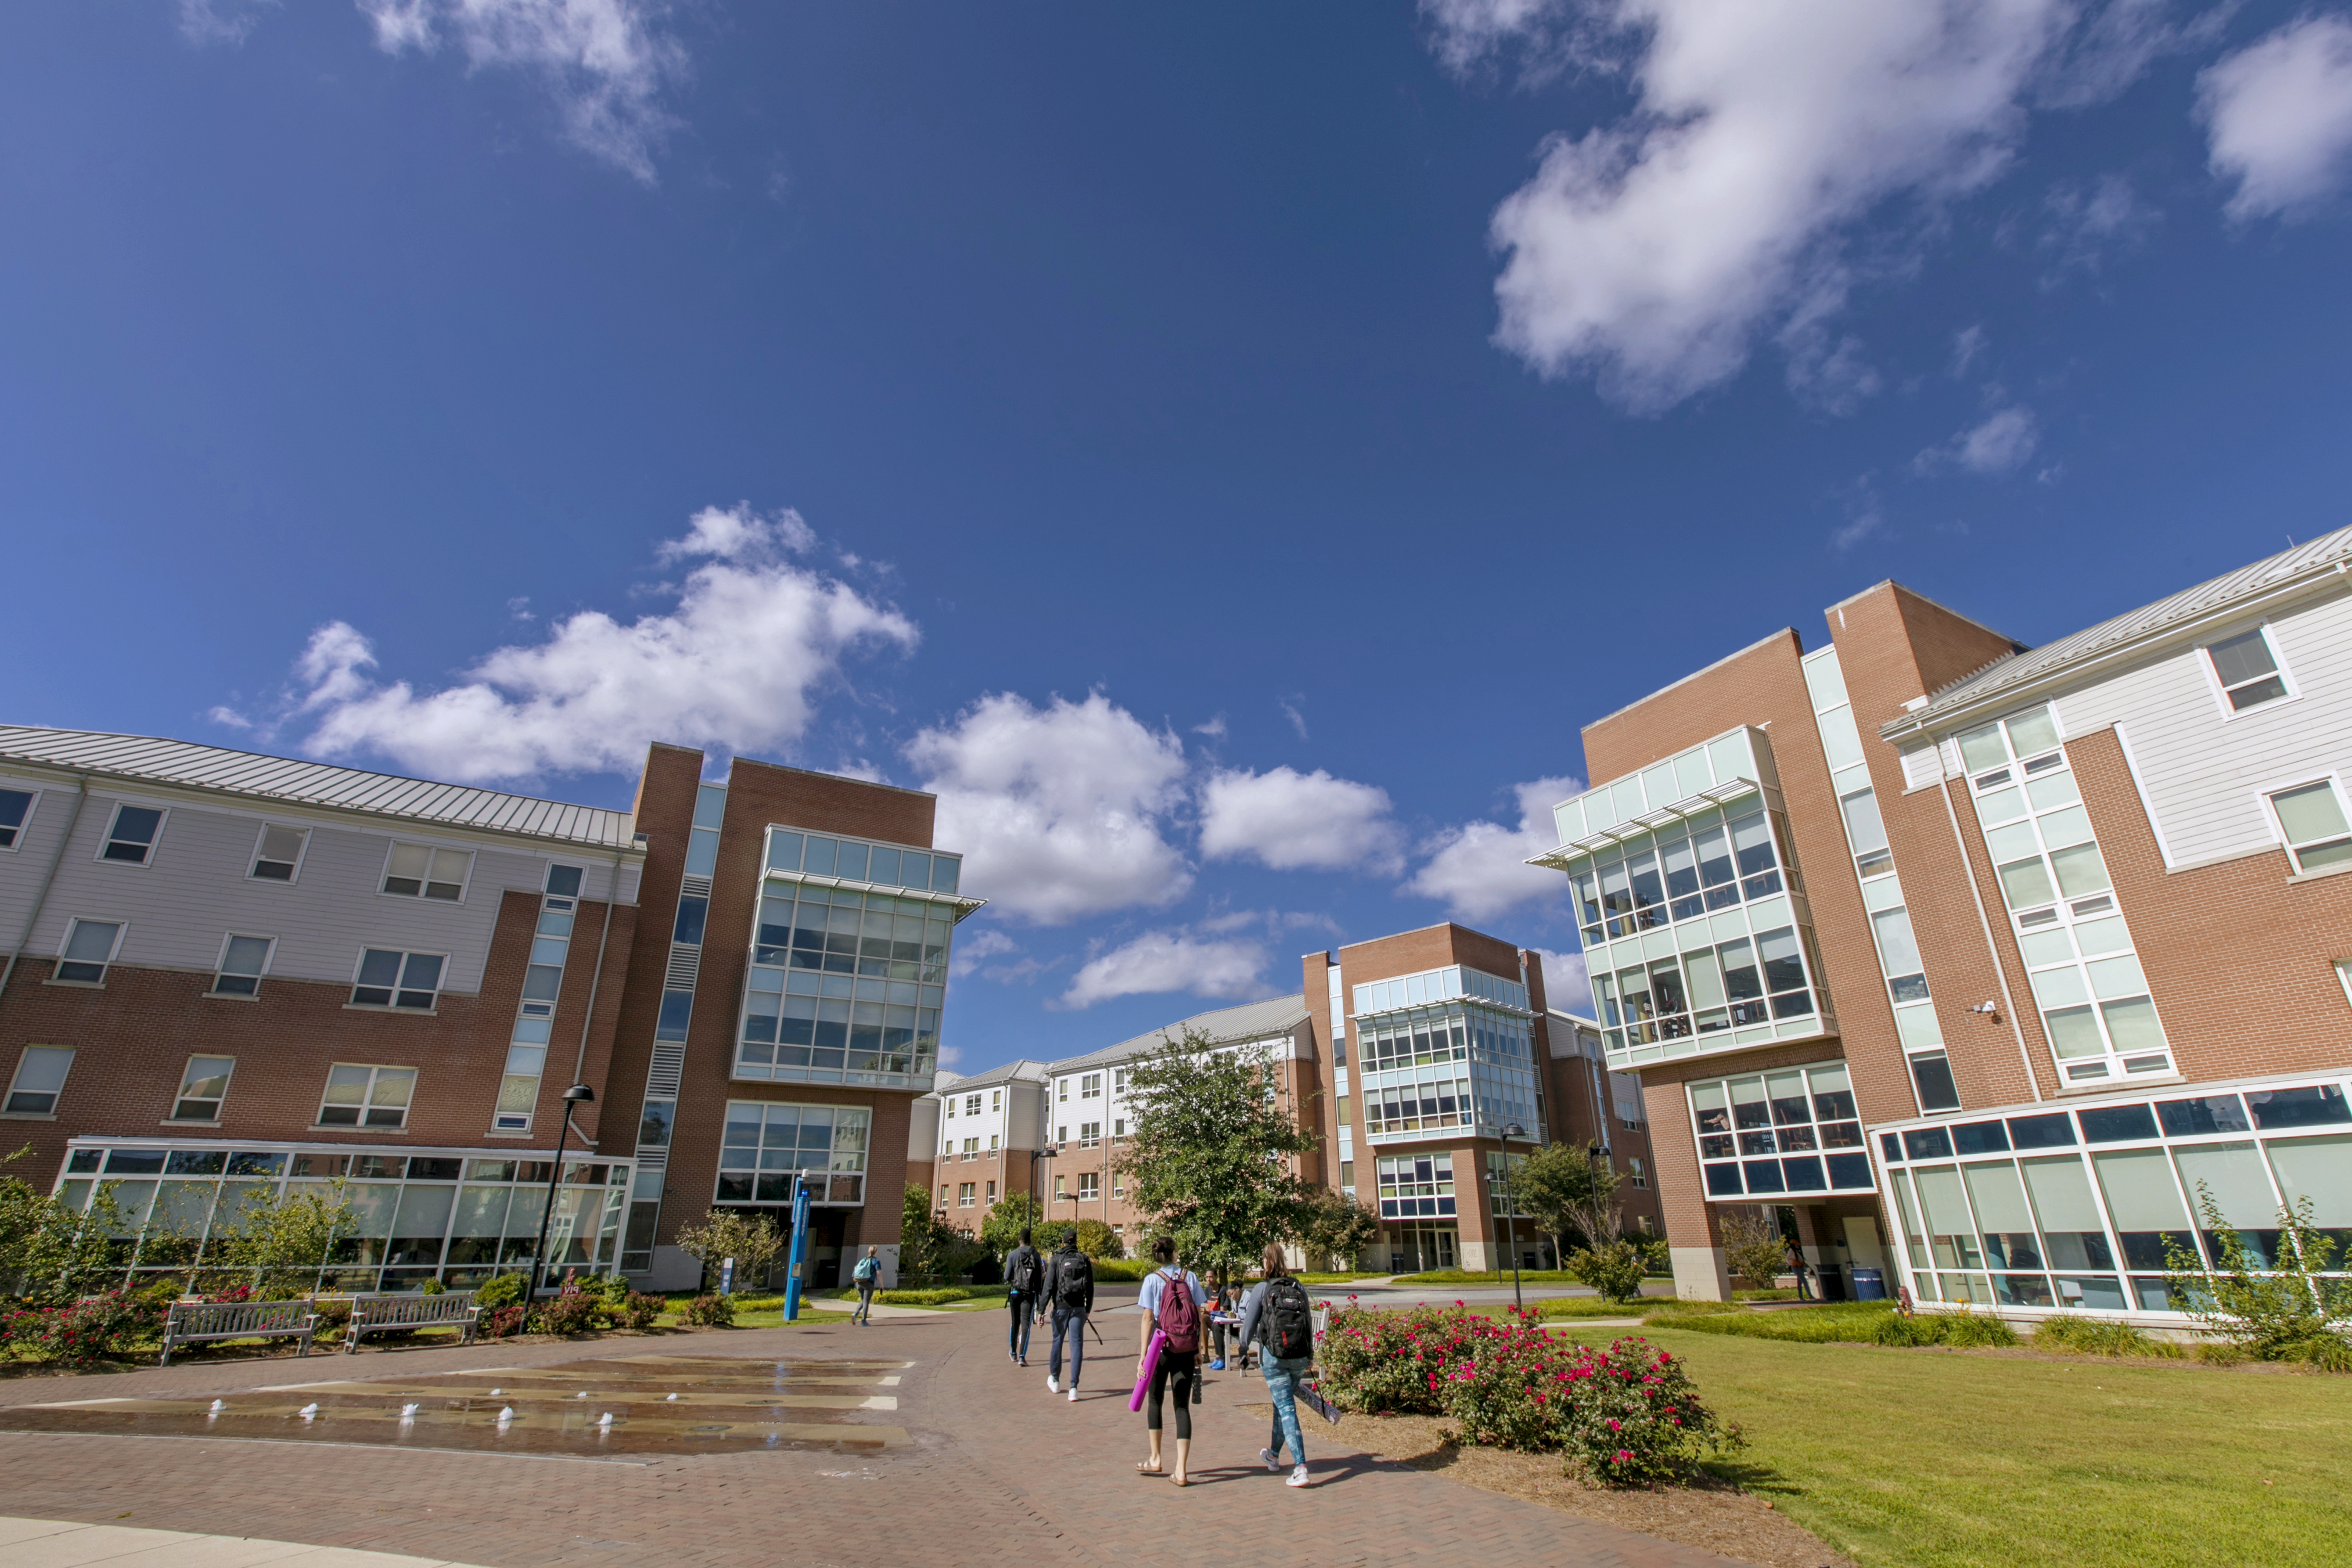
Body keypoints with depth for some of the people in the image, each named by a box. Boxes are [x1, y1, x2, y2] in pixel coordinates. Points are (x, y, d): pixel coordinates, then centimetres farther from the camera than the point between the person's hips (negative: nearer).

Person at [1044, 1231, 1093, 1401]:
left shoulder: (1056, 1260, -4)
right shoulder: (1085, 1260, 2)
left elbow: (1048, 1287, -9)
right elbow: (1090, 1288, 6)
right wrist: (1088, 1309, 17)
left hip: (1060, 1307, -1)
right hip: (1079, 1308, 1)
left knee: (1057, 1342, 16)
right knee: (1077, 1345, 1)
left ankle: (1055, 1380, 33)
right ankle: (1073, 1387, -7)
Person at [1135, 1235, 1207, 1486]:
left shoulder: (1152, 1280, -5)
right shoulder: (1190, 1277, 1)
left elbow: (1148, 1318, -10)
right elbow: (1201, 1314, 1)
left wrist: (1144, 1354, -9)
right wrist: (1199, 1350, 8)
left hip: (1161, 1349, -1)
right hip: (1186, 1351, 2)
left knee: (1155, 1400, 19)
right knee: (1183, 1406, 6)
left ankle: (1155, 1459, 26)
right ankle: (1181, 1470, 1)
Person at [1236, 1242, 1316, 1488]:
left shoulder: (1263, 1289, -7)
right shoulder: (1299, 1288, 3)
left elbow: (1249, 1322, 0)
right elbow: (1309, 1322, 9)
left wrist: (1244, 1347, 18)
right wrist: (1310, 1356, 20)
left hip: (1273, 1357, -4)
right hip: (1299, 1358, 4)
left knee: (1286, 1408, -2)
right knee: (1282, 1404, 22)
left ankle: (1300, 1467, -13)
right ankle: (1274, 1455, 39)